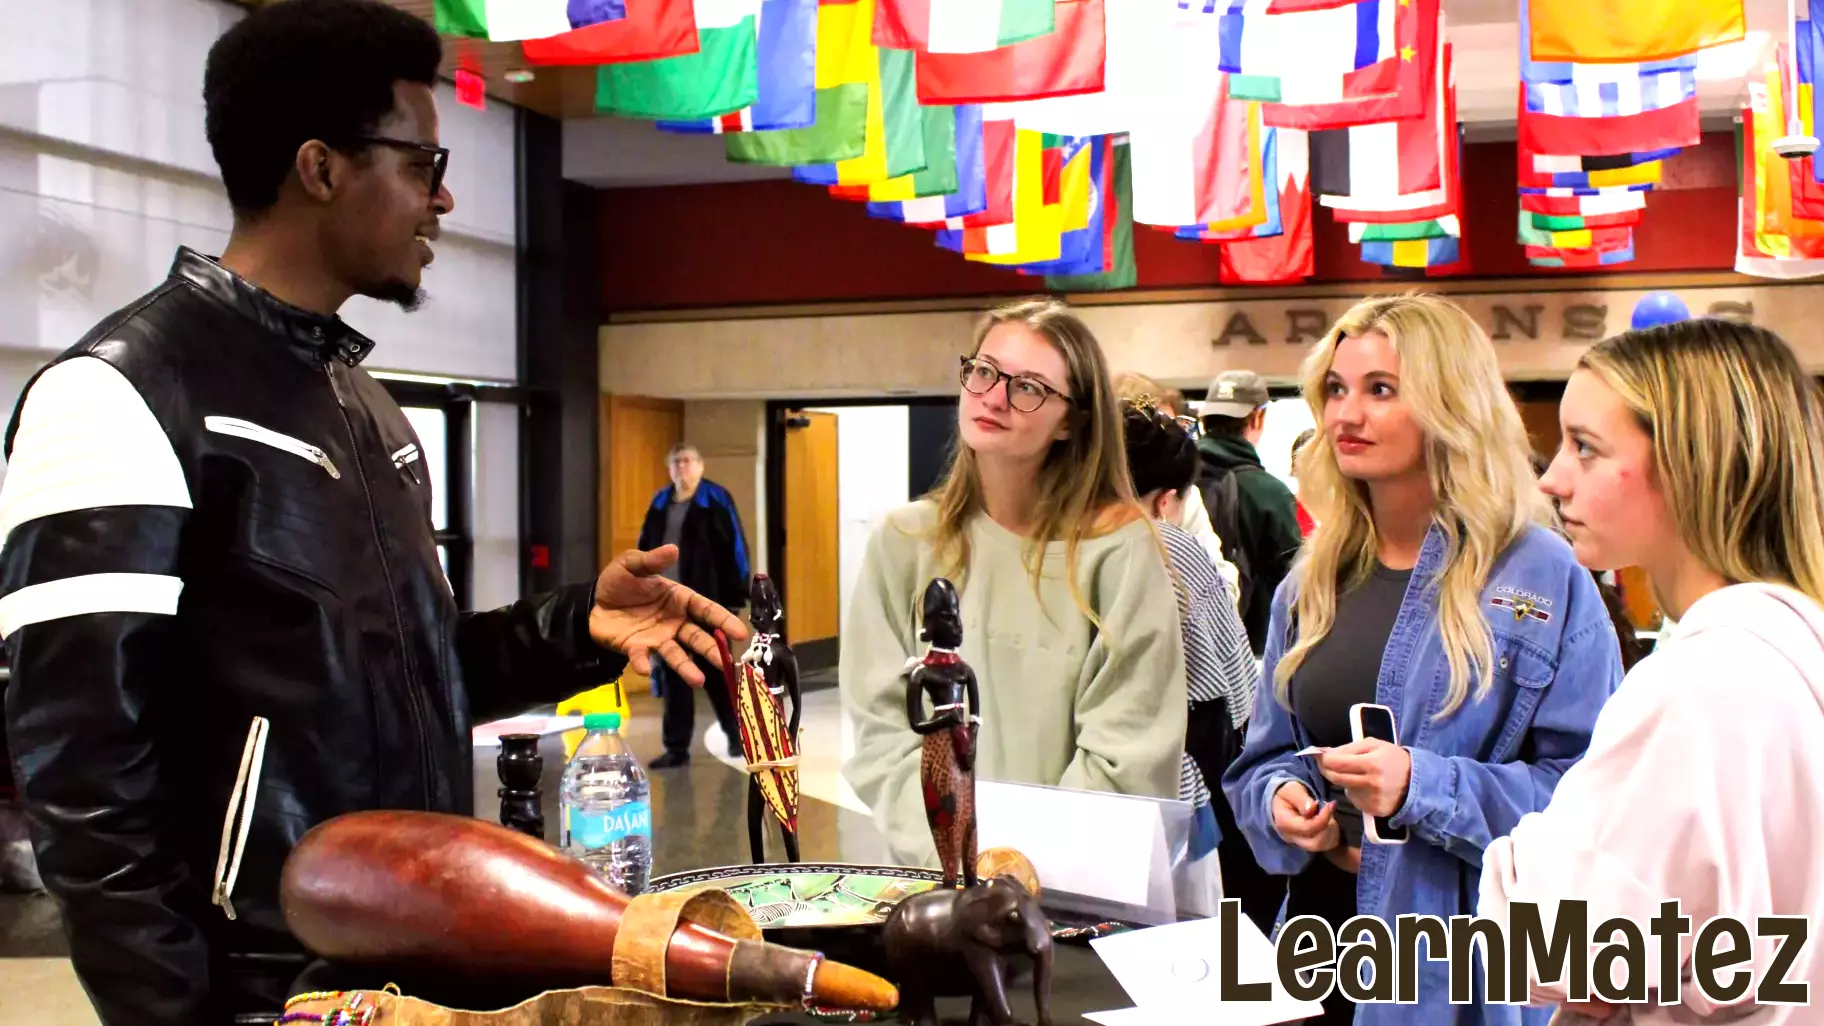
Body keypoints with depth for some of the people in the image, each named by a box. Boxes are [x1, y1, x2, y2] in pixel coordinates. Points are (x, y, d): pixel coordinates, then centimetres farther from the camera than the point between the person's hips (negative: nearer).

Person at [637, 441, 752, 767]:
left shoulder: (716, 500, -4)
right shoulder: (660, 503, 12)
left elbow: (735, 548, -7)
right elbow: (644, 550, 16)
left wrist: (734, 596, -12)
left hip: (706, 604, -5)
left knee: (716, 672, 5)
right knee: (672, 677, 7)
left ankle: (736, 733, 24)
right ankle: (676, 747, 14)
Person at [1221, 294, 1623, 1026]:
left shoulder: (1542, 579, -9)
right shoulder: (1312, 583, 8)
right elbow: (1265, 755, 15)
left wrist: (1423, 786, -25)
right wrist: (1279, 798, -7)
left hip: (1467, 960, -5)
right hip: (1322, 925, 5)